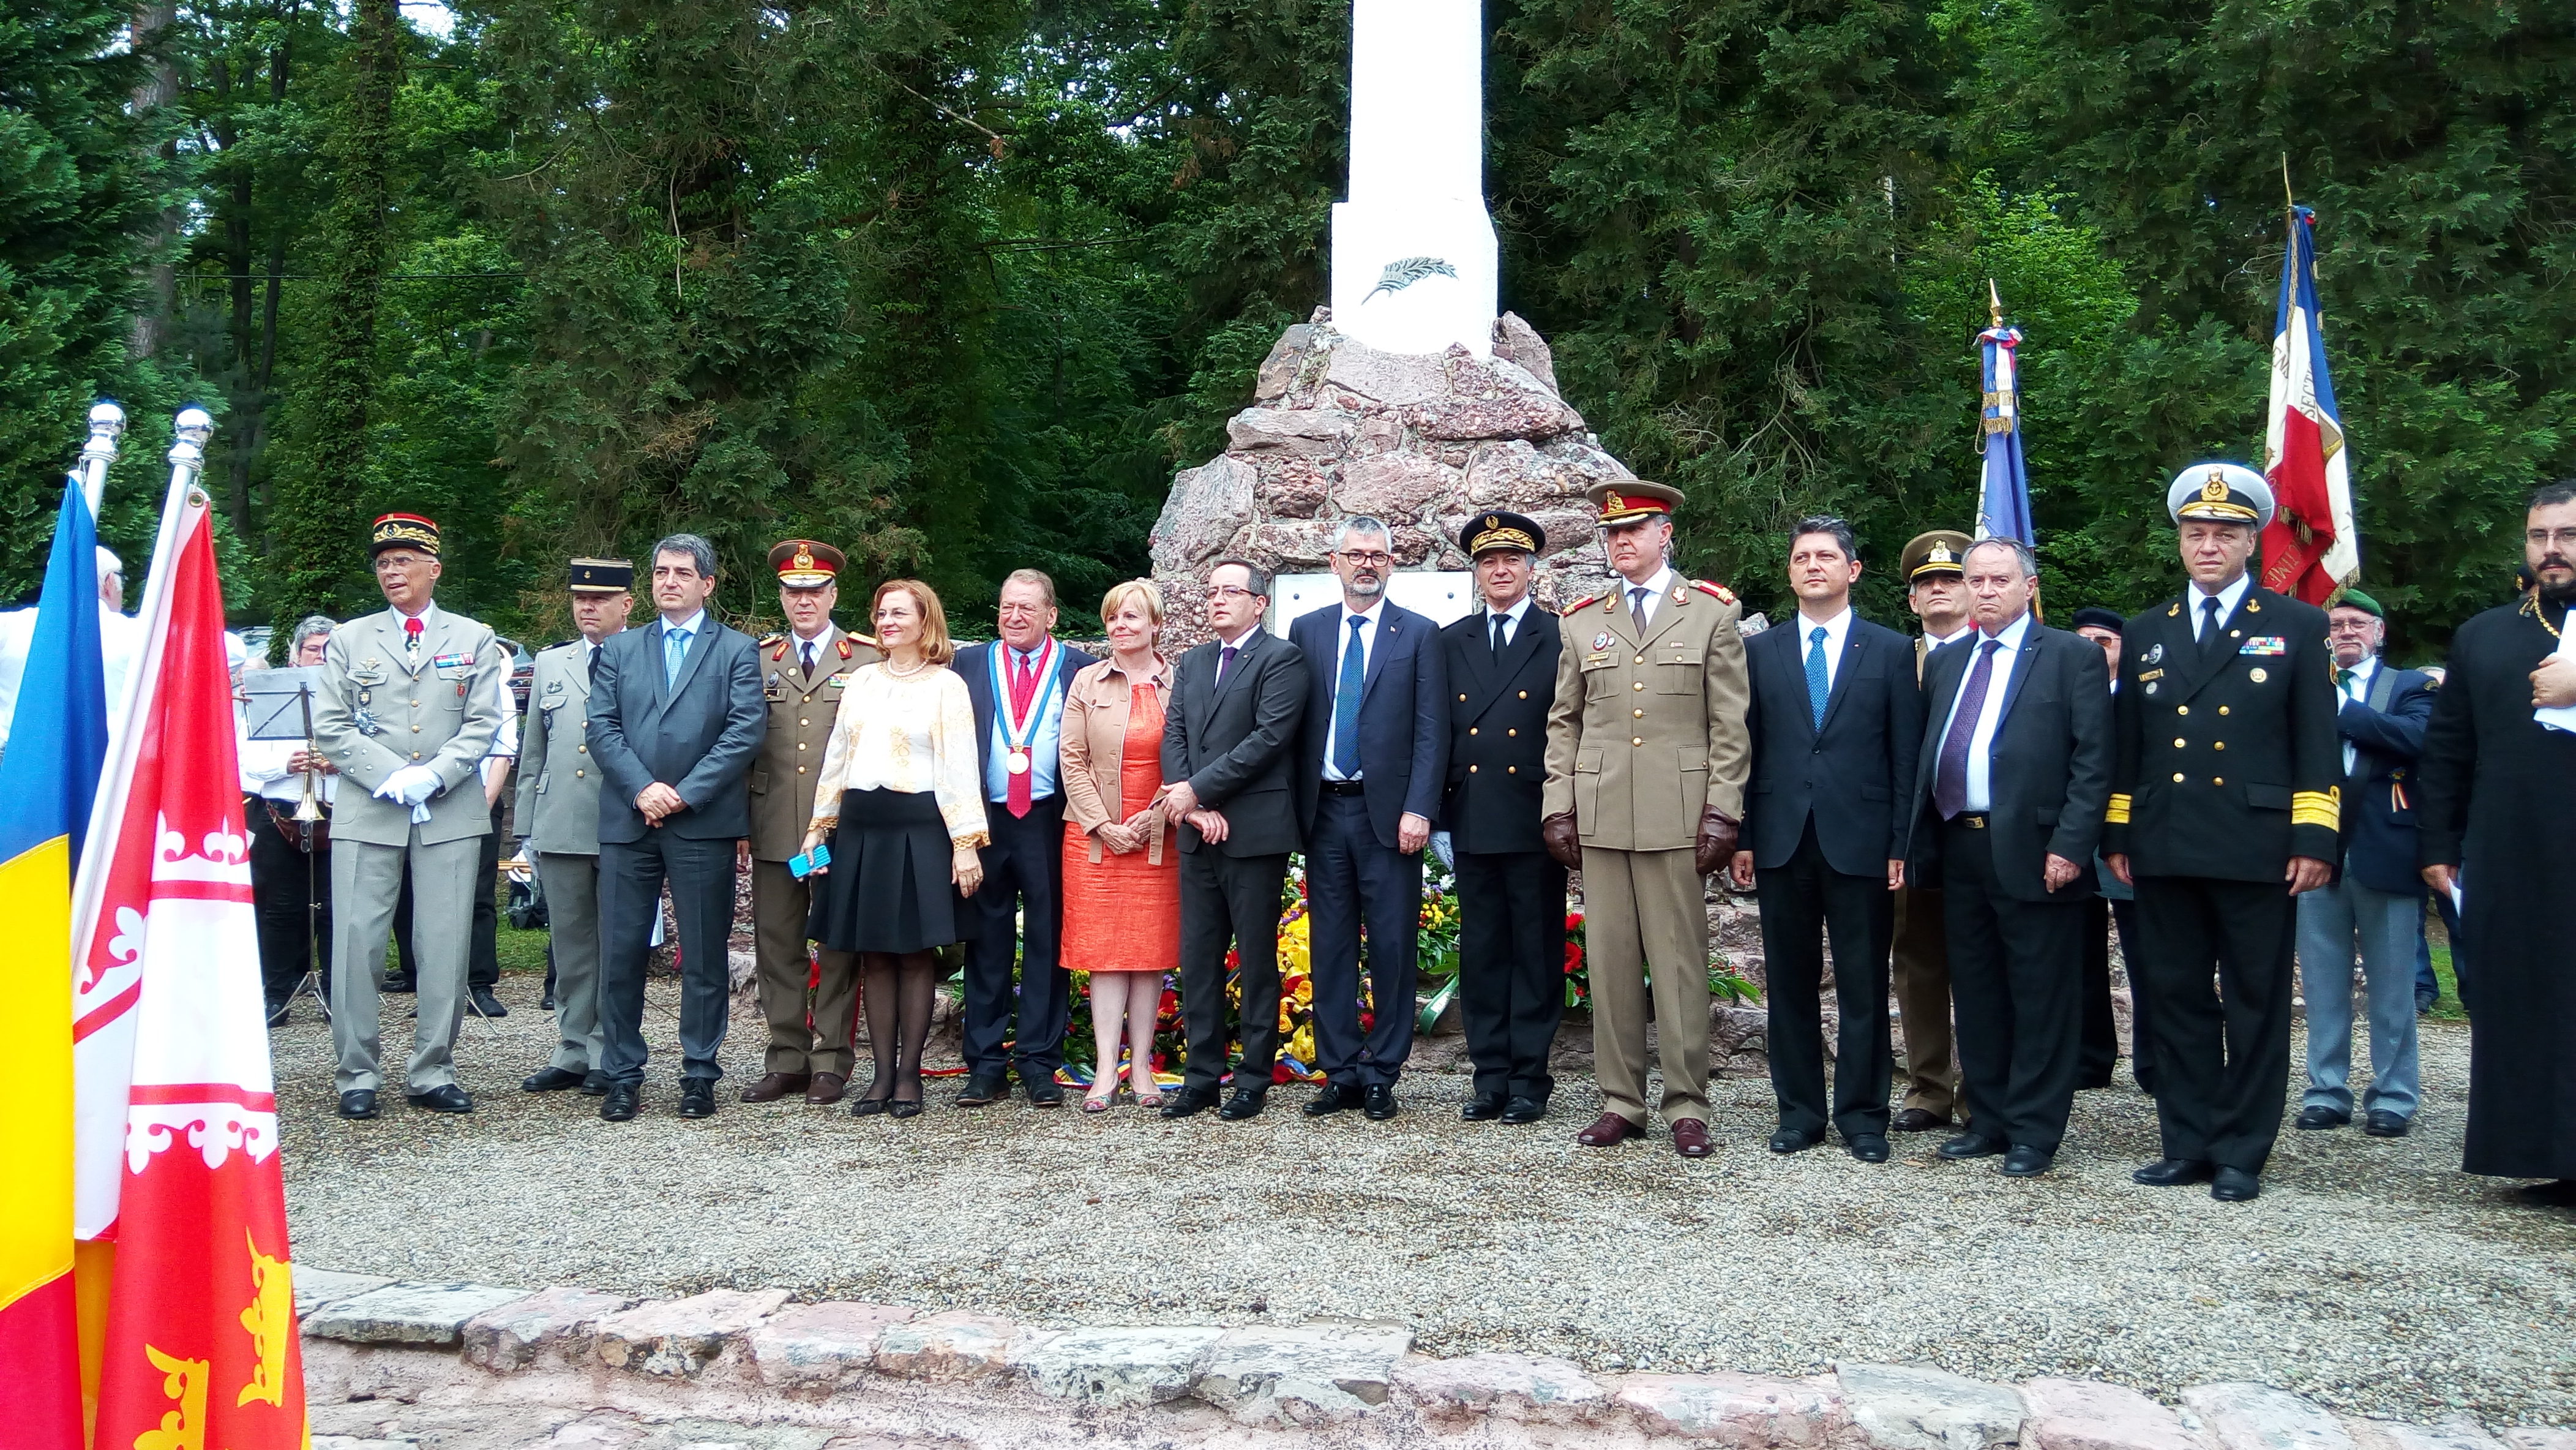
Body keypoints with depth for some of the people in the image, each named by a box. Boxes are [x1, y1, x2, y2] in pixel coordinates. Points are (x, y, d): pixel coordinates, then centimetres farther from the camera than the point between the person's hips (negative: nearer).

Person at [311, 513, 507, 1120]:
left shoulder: (474, 640, 11)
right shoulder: (349, 640, 11)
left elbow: (483, 725, 3)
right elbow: (330, 727, 3)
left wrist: (434, 775, -12)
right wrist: (389, 776, -10)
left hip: (452, 813, 0)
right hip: (367, 813, 0)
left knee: (446, 945, 1)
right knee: (357, 943, -2)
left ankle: (432, 1073, 10)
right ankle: (358, 1075, 7)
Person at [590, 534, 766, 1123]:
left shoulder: (737, 650, 7)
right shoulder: (620, 649, 16)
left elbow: (746, 731, -4)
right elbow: (602, 727, 6)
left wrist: (685, 793, -11)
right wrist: (642, 789, -10)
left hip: (703, 823, -2)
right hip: (627, 821, 2)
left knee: (705, 957, 2)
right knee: (620, 954, 3)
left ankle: (700, 1074, 12)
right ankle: (622, 1075, 12)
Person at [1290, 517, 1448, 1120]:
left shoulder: (1419, 635, 3)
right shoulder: (1306, 630, 11)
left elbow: (1432, 731, -3)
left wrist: (1418, 810, -12)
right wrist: (1295, 807, 3)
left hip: (1389, 813, -3)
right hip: (1323, 811, 3)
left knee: (1392, 946, 0)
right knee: (1330, 947, 6)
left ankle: (1382, 1075, 9)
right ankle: (1340, 1072, 14)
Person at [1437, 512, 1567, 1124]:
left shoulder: (1562, 639, 0)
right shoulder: (1451, 643, 12)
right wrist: (1437, 817, 7)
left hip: (1535, 821, -3)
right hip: (1471, 821, 4)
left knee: (1537, 951, 3)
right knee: (1481, 952, 7)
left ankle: (1529, 1077, 9)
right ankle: (1490, 1076, 15)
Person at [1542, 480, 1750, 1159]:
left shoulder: (1713, 613, 6)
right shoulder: (1583, 621, 14)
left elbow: (1730, 726, 2)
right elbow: (1563, 722, 14)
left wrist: (1721, 813, -5)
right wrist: (1558, 809, 6)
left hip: (1679, 817, -3)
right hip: (1600, 817, 3)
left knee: (1680, 962, -1)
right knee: (1609, 961, 4)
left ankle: (1687, 1107, 7)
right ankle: (1621, 1102, 13)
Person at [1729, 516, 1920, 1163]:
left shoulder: (1890, 650, 4)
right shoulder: (1760, 651, 9)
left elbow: (1906, 755, 2)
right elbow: (1746, 749, 7)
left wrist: (1901, 845, -4)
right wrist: (1741, 837, 0)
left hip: (1860, 841, -1)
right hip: (1781, 840, 2)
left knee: (1863, 985, 4)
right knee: (1790, 982, 7)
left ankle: (1863, 1115, 14)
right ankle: (1799, 1112, 17)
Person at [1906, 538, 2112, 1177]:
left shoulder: (2073, 657, -1)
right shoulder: (1945, 661, 16)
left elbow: (2093, 762, -8)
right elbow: (1924, 755, 16)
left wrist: (2070, 847, -16)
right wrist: (1918, 840, 7)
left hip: (2033, 853, -6)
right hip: (1958, 849, 6)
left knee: (2041, 1000, 2)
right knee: (1976, 994, 13)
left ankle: (2034, 1134, 10)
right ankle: (1988, 1121, 23)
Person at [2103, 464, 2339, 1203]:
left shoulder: (2297, 628, 5)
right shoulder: (2145, 634, 15)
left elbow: (2317, 744, -1)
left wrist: (2315, 838, -8)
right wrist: (2116, 833, 8)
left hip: (2257, 850, -3)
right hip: (2165, 850, 4)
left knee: (2255, 1006, 2)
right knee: (2178, 1001, 8)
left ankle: (2242, 1154, 10)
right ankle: (2187, 1145, 15)